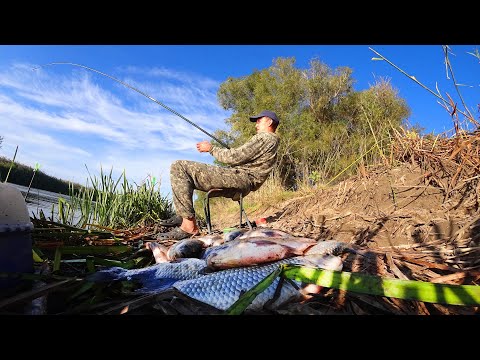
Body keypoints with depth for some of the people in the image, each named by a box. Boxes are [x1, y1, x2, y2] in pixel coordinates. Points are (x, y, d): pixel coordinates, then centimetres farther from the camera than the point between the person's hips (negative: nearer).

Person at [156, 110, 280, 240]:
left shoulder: (265, 137, -5)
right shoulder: (271, 141, 27)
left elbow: (236, 157, -13)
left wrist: (211, 148, -1)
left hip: (241, 177, -11)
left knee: (179, 167, -18)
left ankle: (189, 226, -22)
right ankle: (182, 214, 10)